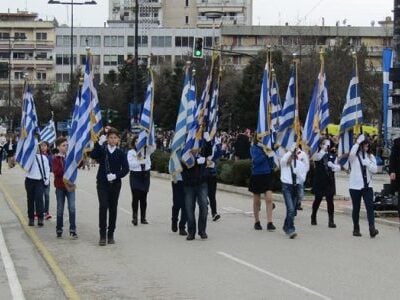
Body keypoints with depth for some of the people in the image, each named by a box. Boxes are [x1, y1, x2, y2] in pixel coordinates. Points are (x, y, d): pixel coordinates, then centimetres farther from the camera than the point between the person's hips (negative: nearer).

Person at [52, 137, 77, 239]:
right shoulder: (56, 158, -3)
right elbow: (56, 172, -14)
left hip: (70, 185, 2)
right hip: (60, 186, -2)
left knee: (72, 207, -9)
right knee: (60, 208, 7)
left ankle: (73, 230, -7)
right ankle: (59, 229, 19)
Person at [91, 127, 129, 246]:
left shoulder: (120, 153, 4)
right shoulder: (102, 149, 1)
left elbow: (126, 169, -1)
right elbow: (93, 155, -19)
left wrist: (116, 175, -16)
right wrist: (99, 143, -30)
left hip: (115, 184, 2)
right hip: (102, 183, -2)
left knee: (113, 208, 5)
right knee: (103, 206, -13)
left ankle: (111, 235, 15)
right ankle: (102, 235, -10)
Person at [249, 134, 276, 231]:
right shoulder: (254, 148, -7)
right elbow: (256, 160, -20)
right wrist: (266, 155, -25)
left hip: (267, 175, 2)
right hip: (257, 176, -2)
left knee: (269, 199, -9)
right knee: (257, 201, 10)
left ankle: (269, 223, -9)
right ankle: (257, 222, 25)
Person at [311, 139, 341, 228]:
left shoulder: (332, 156, 10)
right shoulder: (317, 155, 1)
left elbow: (338, 168, 6)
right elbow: (317, 157, -24)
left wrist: (333, 165, -14)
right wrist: (324, 149, -31)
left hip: (330, 181, 2)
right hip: (319, 181, -2)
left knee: (330, 201, -5)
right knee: (318, 200, 10)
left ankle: (331, 221, -3)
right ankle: (313, 217, 31)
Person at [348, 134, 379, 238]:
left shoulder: (370, 156, 9)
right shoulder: (354, 156, -2)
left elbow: (375, 170, 2)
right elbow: (351, 153, -28)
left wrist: (367, 163, -12)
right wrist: (358, 142, -20)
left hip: (367, 185, 2)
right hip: (355, 186, -2)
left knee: (370, 206, -11)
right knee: (356, 208, 6)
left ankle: (372, 229, -19)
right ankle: (356, 229, 18)